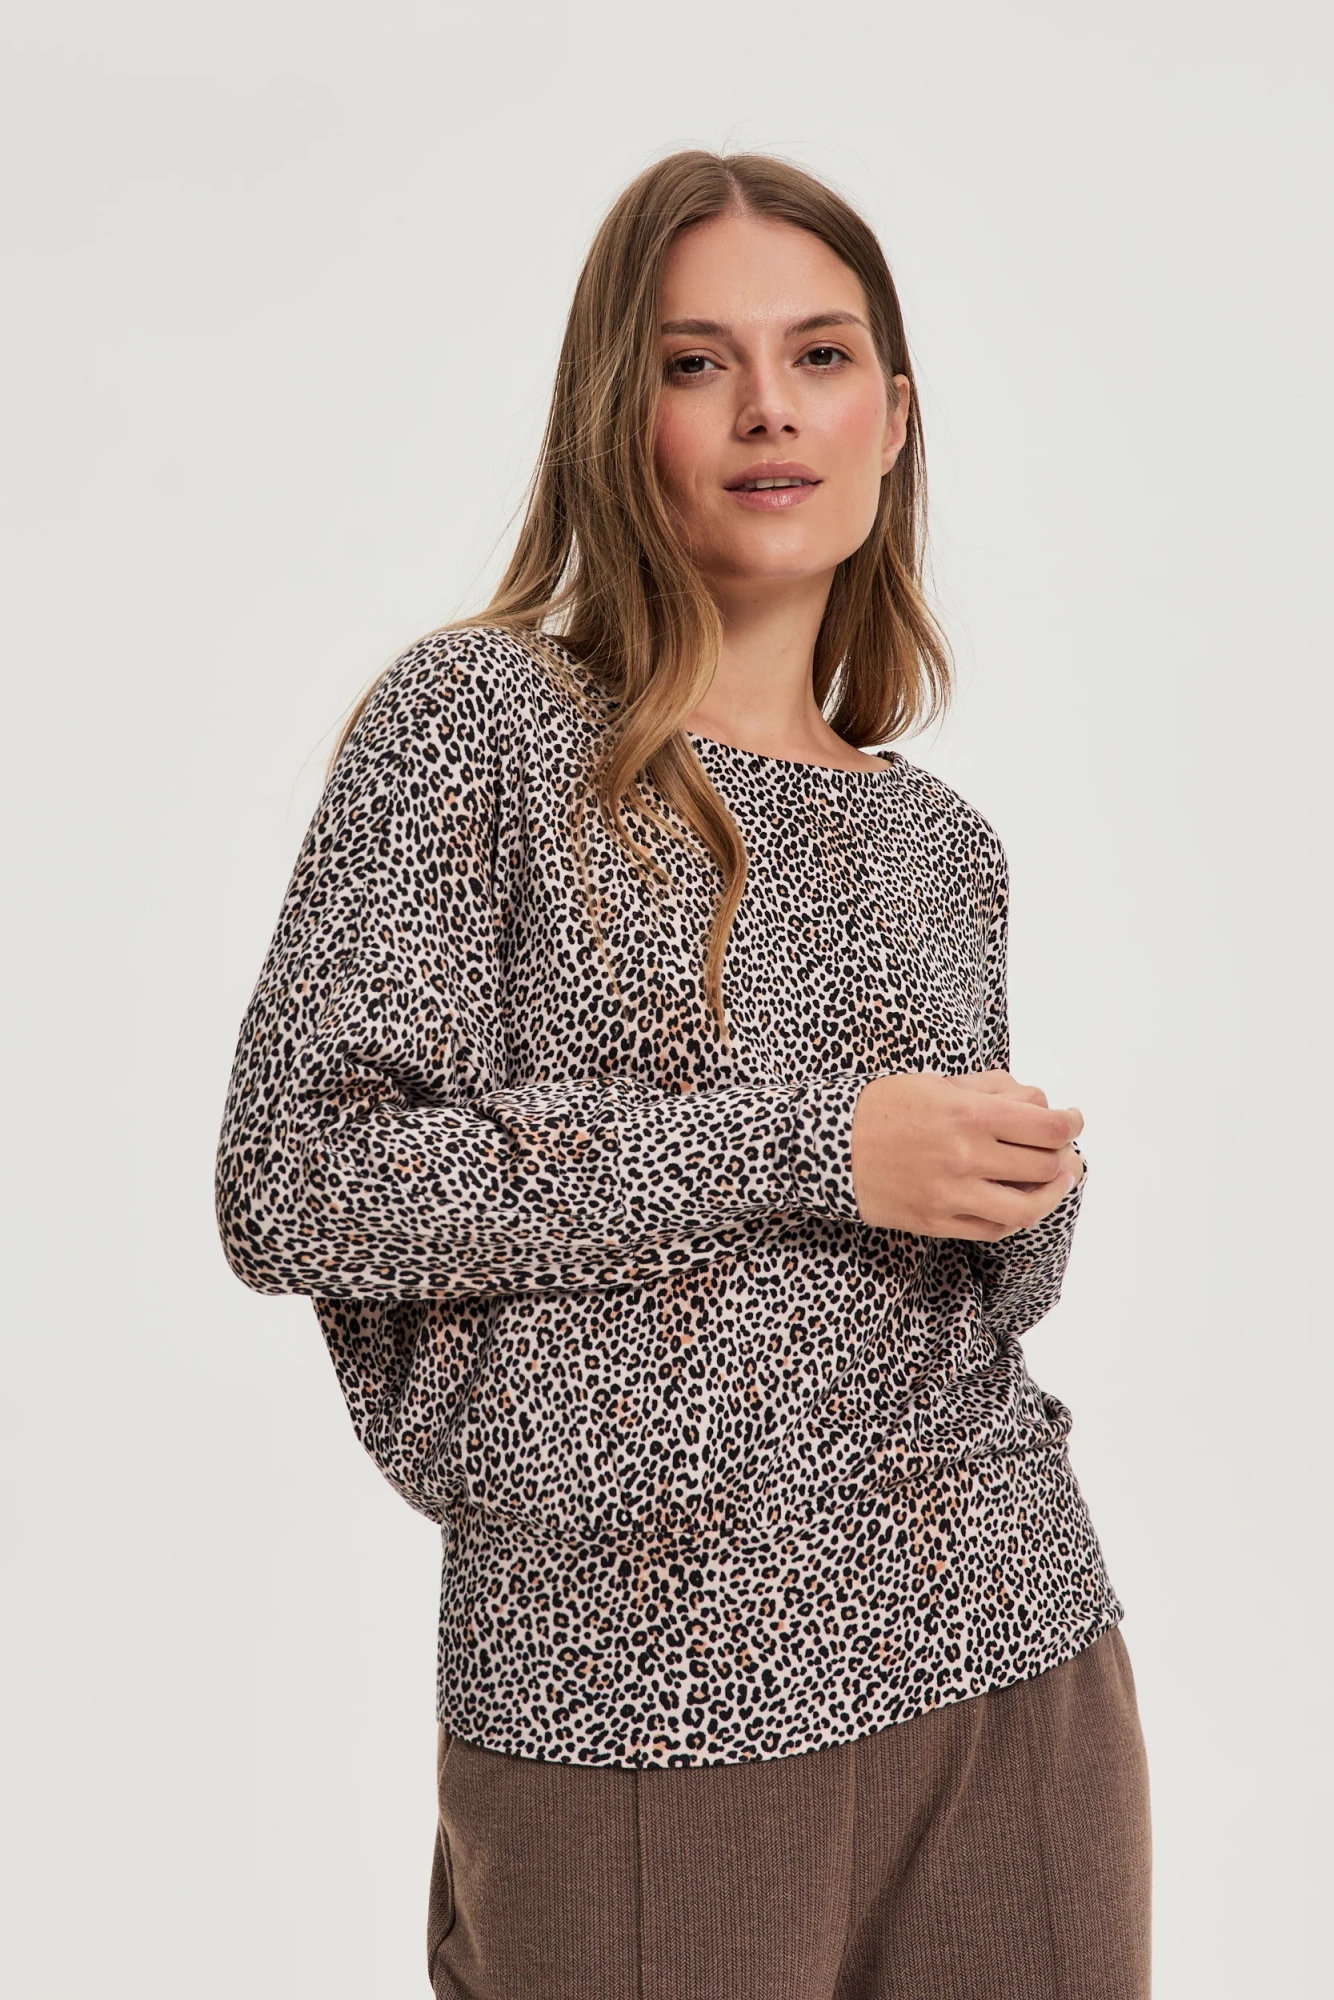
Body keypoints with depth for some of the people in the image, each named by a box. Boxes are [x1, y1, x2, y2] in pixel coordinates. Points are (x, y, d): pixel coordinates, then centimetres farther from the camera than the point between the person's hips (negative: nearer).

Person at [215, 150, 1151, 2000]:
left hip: (1010, 1653, 5)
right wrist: (802, 1145, -15)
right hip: (644, 1697, -4)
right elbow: (293, 1182, -14)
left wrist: (1024, 1203, -4)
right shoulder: (478, 720, -4)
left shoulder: (943, 843, 11)